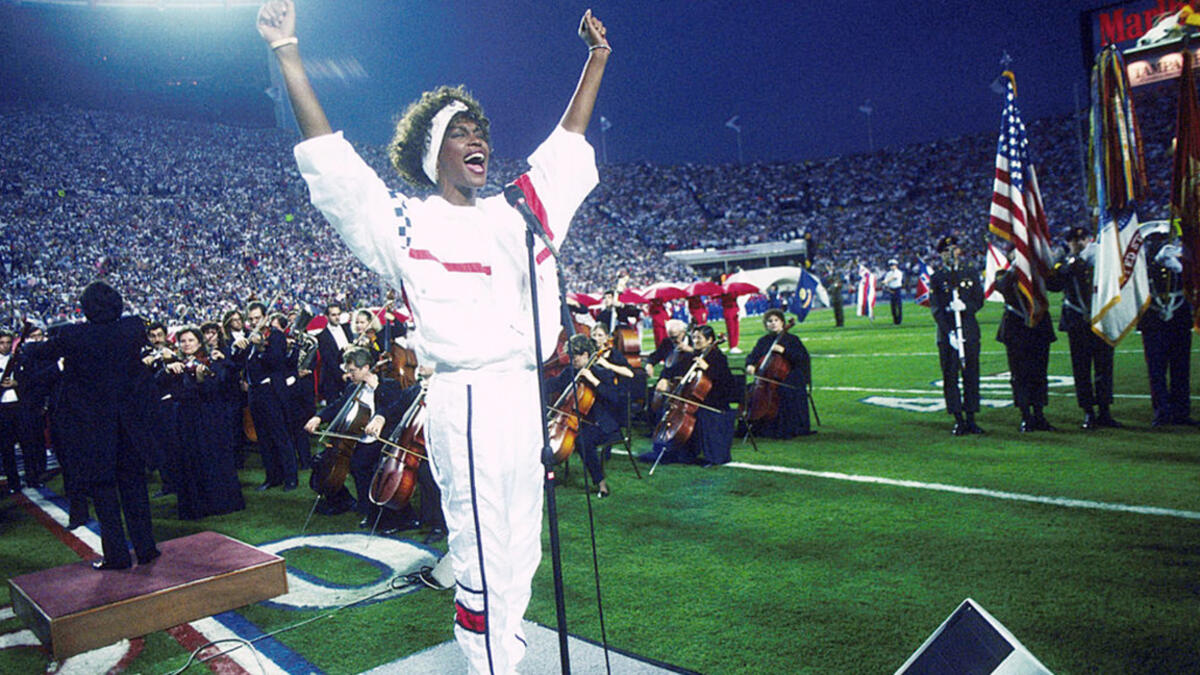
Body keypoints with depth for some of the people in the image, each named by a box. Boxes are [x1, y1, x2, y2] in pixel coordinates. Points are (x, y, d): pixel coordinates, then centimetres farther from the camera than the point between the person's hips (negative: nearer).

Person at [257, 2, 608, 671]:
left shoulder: (516, 212, 16)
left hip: (526, 394, 6)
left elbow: (566, 146, 24)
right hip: (467, 400, -6)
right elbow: (331, 160, -5)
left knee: (521, 552, 14)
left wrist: (598, 57, 28)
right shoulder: (406, 222, 1)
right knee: (484, 560, -2)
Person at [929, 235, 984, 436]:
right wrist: (949, 333, -14)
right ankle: (958, 420, 6)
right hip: (946, 332, -2)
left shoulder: (971, 273, 10)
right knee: (950, 376, -1)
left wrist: (965, 306, -17)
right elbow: (935, 309, -3)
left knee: (971, 374, 4)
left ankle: (971, 419, 12)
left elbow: (979, 301, 6)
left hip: (970, 331, 2)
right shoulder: (936, 278, 3)